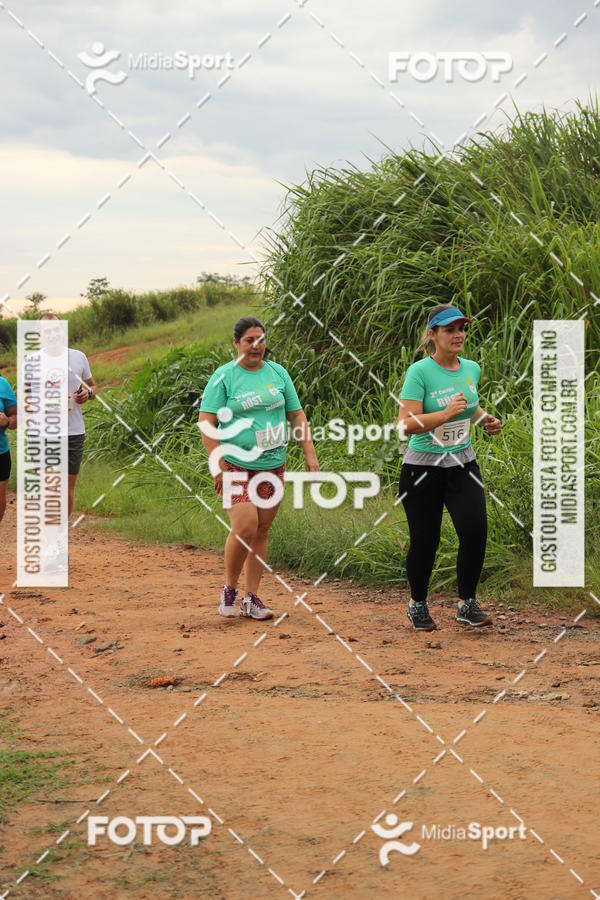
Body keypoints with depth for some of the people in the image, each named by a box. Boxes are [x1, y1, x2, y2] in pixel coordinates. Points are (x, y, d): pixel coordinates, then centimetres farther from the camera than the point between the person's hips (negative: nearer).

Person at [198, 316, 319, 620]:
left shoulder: (278, 373, 10)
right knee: (245, 527, -17)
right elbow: (205, 422, -6)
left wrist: (310, 455, 7)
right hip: (235, 465, -4)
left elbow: (297, 415, 16)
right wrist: (219, 465, -14)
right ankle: (229, 589, 5)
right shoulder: (224, 376, -3)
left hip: (272, 465, 4)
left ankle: (251, 598, 14)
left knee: (262, 530, 5)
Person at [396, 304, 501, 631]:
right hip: (422, 468, -4)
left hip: (463, 464, 4)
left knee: (475, 530, -11)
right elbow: (406, 423, -22)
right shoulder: (419, 372, -13)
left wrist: (484, 418, 6)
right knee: (424, 540, 3)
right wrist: (446, 413, -33)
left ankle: (466, 605, 5)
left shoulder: (472, 368, 5)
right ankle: (417, 604, 26)